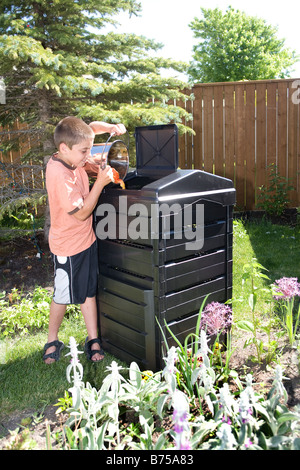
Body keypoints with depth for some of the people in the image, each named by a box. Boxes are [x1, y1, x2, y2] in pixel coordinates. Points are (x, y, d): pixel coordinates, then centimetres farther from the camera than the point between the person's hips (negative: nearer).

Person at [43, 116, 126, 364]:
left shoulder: (73, 158, -2)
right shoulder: (60, 175, -27)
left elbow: (91, 127, 14)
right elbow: (81, 213, -25)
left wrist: (109, 127, -5)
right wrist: (100, 183, -27)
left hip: (86, 239, 8)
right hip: (68, 245, -8)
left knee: (89, 290, 15)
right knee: (64, 295, 10)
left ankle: (93, 339, 28)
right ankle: (53, 340, 34)